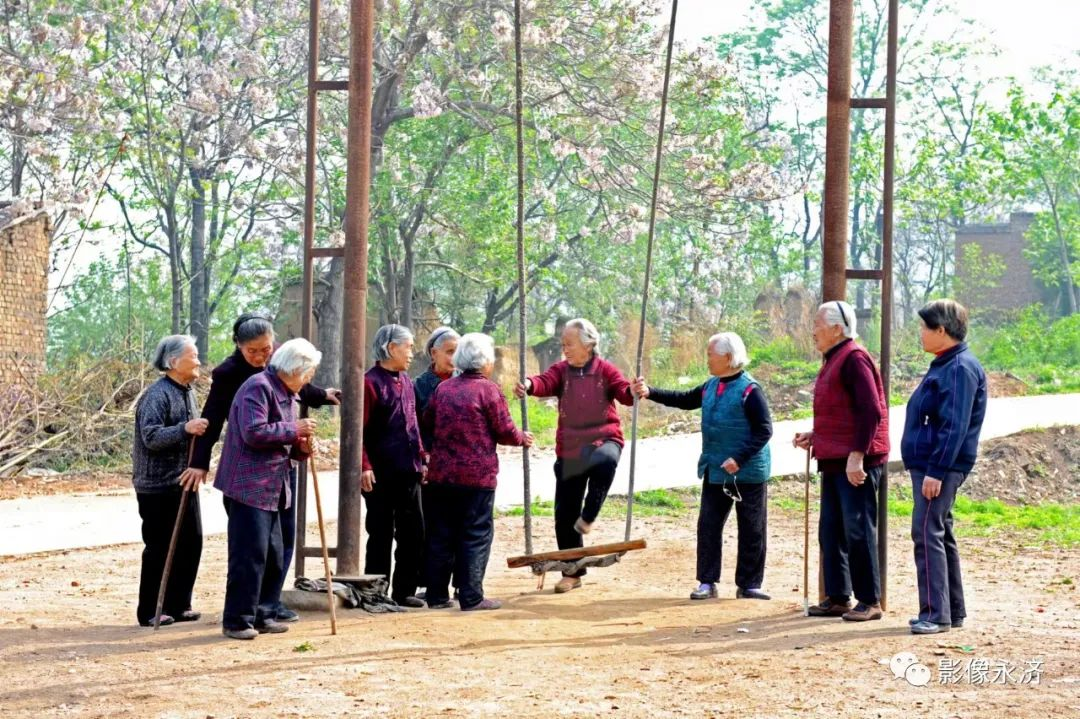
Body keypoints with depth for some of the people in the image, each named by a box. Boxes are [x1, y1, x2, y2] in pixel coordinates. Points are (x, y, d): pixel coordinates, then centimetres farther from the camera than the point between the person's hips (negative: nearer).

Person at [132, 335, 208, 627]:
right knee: (160, 548, -3)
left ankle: (178, 605, 19)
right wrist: (185, 429, -33)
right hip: (157, 485, -9)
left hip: (183, 482, 9)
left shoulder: (187, 391, 14)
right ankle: (150, 612, 6)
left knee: (190, 543, 9)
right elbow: (151, 437, -24)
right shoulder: (157, 395, -15)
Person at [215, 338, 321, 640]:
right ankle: (237, 620, -5)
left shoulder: (286, 394, 18)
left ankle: (263, 615, 19)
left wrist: (300, 448, 3)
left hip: (270, 489, 10)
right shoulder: (258, 387, -13)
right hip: (248, 487, -10)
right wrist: (294, 431, -16)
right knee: (249, 555, -10)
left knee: (274, 556, 11)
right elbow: (254, 433, -24)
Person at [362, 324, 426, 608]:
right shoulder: (371, 382, -10)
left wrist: (421, 458, 14)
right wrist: (364, 466, -20)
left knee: (413, 531, 9)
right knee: (381, 534, 0)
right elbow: (358, 430, -14)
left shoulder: (406, 382, 13)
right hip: (381, 474, -7)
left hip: (409, 471, 7)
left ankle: (405, 590, 18)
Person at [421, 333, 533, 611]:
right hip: (477, 476, -5)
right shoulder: (488, 390, -8)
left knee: (440, 535, 10)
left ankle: (437, 595, 13)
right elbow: (505, 431, -8)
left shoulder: (443, 388, 8)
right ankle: (471, 596, 0)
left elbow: (426, 423, 17)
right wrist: (522, 439, 12)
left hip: (440, 474, 5)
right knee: (476, 535, 1)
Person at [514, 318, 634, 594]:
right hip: (569, 449, 3)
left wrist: (635, 392, -37)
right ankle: (573, 572, 19)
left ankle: (588, 516, -21)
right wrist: (529, 385, -39)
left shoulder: (605, 370, -1)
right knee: (565, 512, 5)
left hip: (603, 439, -3)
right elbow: (545, 382, -16)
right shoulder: (561, 370, 3)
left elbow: (624, 392, -13)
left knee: (605, 460, -41)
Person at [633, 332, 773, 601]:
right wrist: (650, 393, 14)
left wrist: (739, 459, -22)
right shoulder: (711, 387, 7)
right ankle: (707, 582, 12)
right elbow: (685, 400, 22)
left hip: (747, 472, -7)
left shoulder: (749, 390, -15)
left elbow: (764, 430, -17)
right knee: (708, 525, 5)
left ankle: (749, 584, 11)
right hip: (715, 471, 7)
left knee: (751, 529, 3)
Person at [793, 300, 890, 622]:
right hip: (833, 462, 10)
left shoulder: (854, 359, -12)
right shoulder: (832, 362, 18)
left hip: (856, 463, -10)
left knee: (858, 530, -7)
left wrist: (856, 455, -23)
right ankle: (837, 598, 17)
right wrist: (814, 436, 14)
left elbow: (870, 411, -19)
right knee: (831, 532, 11)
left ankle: (869, 601, -1)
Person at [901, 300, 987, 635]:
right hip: (928, 466, 11)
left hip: (941, 468, -11)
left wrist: (936, 471, -24)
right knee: (939, 534, 14)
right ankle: (952, 611, 20)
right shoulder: (943, 366, 17)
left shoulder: (961, 368, -15)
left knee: (927, 534, -13)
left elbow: (955, 427, -22)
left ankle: (936, 614, -13)